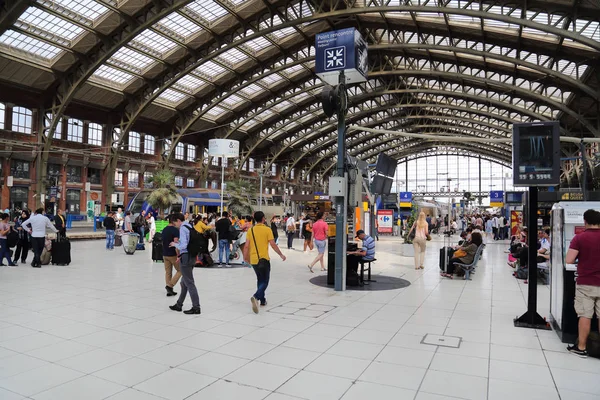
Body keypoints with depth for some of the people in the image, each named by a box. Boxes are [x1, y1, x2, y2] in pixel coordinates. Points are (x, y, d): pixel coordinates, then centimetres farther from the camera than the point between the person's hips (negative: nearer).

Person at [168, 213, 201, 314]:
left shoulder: (183, 228, -14)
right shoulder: (190, 227, 13)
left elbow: (183, 246, -22)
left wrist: (175, 244, -3)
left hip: (186, 257, -9)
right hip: (192, 256, 9)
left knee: (189, 283, -3)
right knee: (184, 282, 18)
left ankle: (196, 307, 0)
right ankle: (178, 305, 30)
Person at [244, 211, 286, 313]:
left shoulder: (250, 230, 3)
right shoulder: (267, 229, -7)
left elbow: (246, 246, 1)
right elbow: (273, 244, -10)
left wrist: (245, 257, 12)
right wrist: (281, 255, 0)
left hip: (253, 259, 5)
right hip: (264, 259, -5)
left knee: (260, 279, 22)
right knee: (264, 281, 2)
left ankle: (262, 300, 26)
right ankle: (256, 297, -22)